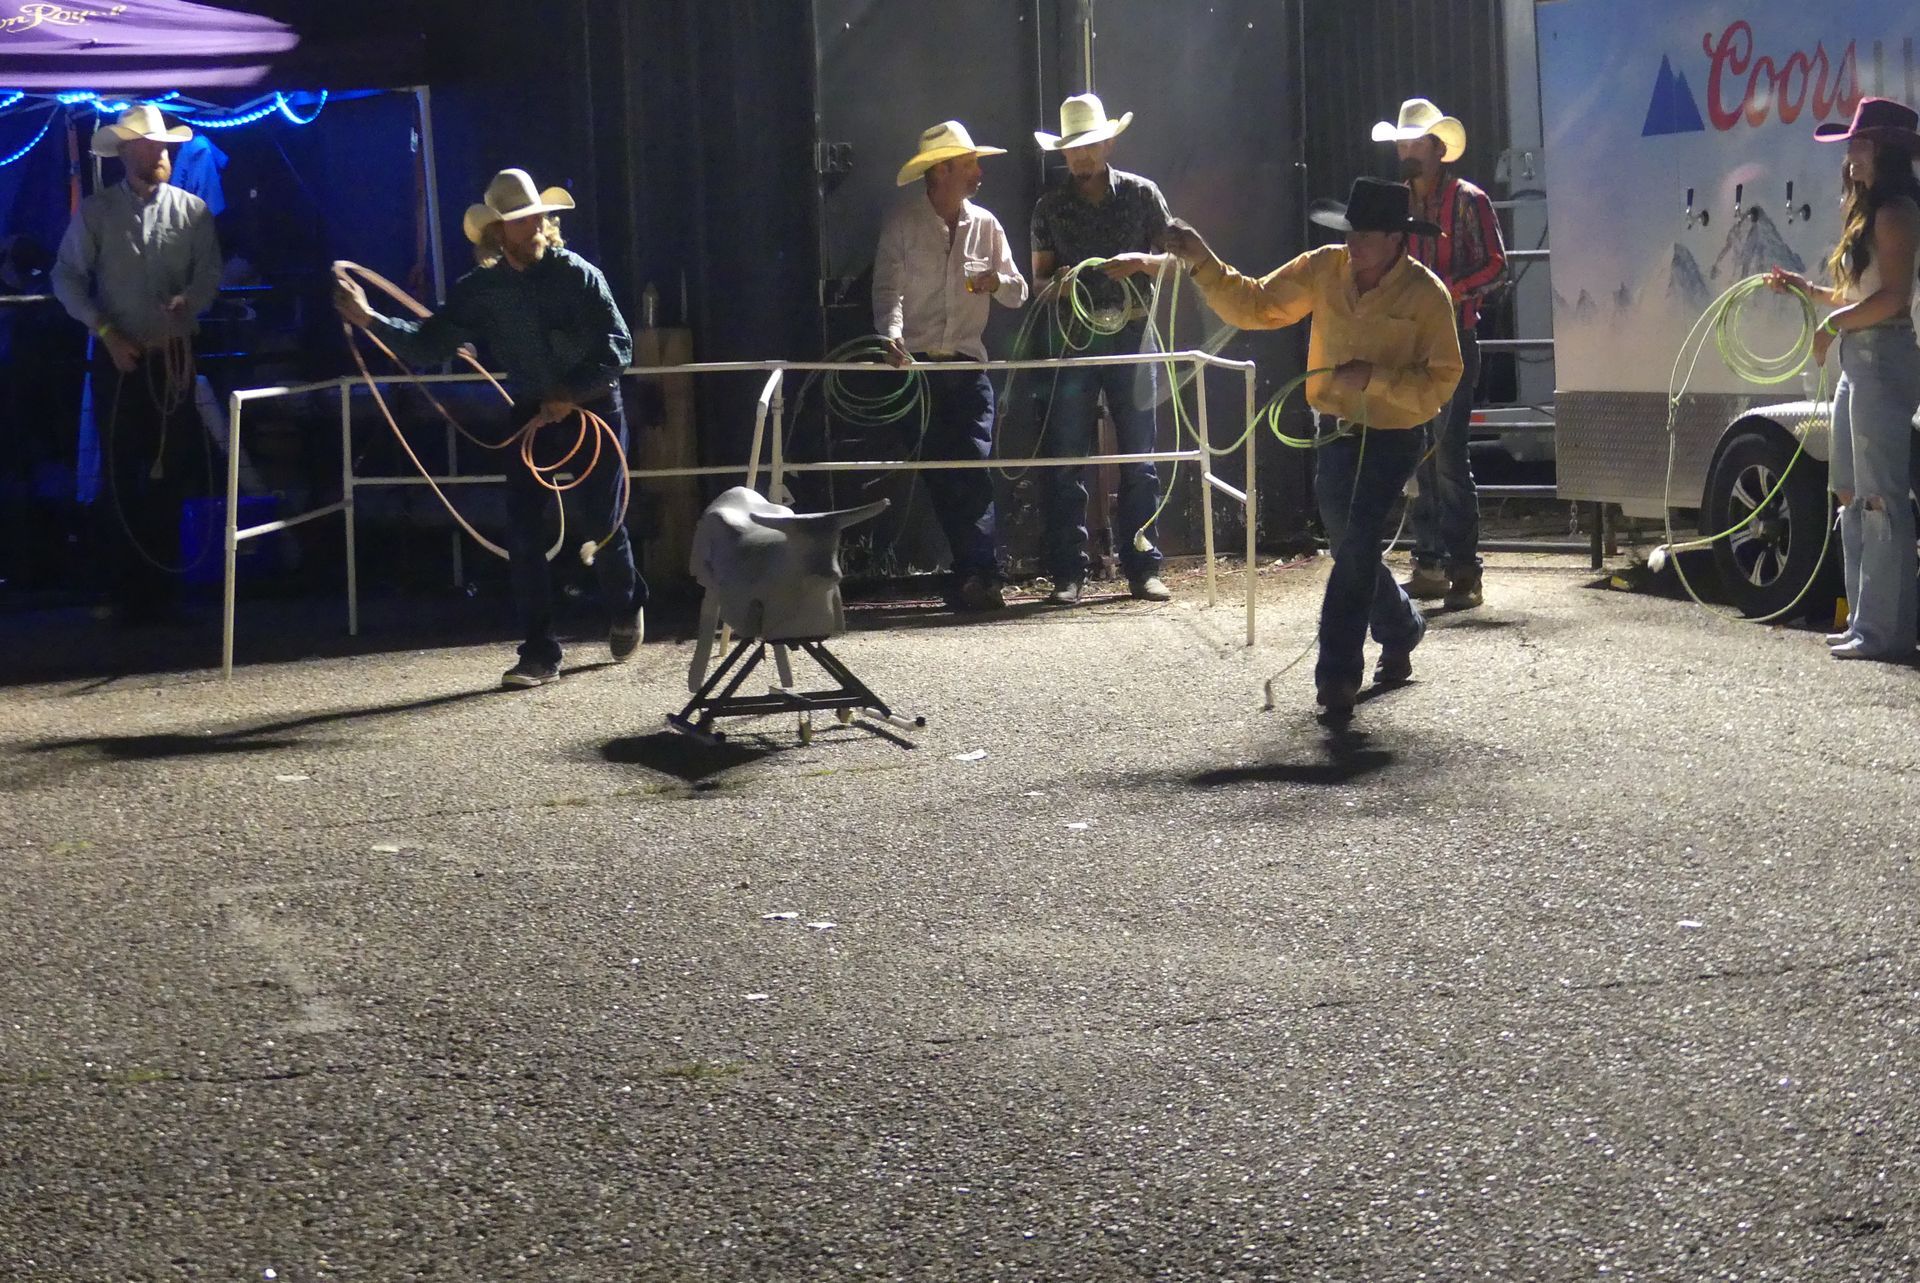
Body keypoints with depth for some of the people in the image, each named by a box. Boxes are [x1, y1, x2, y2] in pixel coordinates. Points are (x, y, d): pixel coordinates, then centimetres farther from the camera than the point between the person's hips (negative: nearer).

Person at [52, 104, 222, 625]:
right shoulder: (95, 212, 0)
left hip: (174, 356, 1)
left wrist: (188, 302, -22)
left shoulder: (193, 210, 3)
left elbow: (209, 274, 0)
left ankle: (162, 589, 14)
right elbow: (66, 278, 0)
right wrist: (106, 332, -9)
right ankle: (126, 593, 8)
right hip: (119, 357, -1)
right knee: (120, 474, 0)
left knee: (171, 471, 4)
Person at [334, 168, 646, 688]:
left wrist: (572, 396, -20)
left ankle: (627, 611, 34)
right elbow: (427, 345, -8)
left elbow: (618, 348, -12)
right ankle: (539, 654, 2)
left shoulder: (579, 275, -11)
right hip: (531, 417, 3)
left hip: (593, 411, -3)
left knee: (602, 526, 3)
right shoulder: (479, 290, -3)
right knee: (524, 535, -5)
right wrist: (370, 320, -21)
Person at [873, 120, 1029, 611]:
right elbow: (888, 285, -6)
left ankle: (975, 575, -11)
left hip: (968, 363, 2)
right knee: (939, 473, -3)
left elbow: (1018, 293, 14)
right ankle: (977, 574, 3)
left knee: (976, 467, -10)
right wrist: (892, 334, -25)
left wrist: (998, 281, -9)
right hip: (916, 363, -2)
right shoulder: (903, 220, 3)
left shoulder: (985, 224, 13)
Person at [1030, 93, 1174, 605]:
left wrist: (1144, 262, -13)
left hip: (1130, 334, 0)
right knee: (1066, 458, -2)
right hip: (1073, 340, 1)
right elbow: (1039, 278, 9)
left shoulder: (1141, 194, 5)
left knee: (1139, 457, 2)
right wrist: (1057, 283, -13)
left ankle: (1142, 567, 8)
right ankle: (1067, 572, 2)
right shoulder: (1050, 205, 7)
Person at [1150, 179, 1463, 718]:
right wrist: (1203, 264, -10)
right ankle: (1401, 630, 43)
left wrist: (1373, 377, -26)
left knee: (1356, 547, -17)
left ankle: (1338, 674, -13)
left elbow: (1440, 381, -15)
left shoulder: (1426, 294, -15)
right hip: (1336, 432, 6)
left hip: (1392, 438, -6)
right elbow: (1254, 306, 2)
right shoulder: (1324, 268, -2)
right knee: (1351, 549, 17)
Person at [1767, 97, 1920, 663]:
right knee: (1852, 494, 13)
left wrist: (1834, 324, -13)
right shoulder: (1869, 211, 18)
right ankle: (1867, 619, 19)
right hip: (1858, 360, 11)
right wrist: (1805, 288, 22)